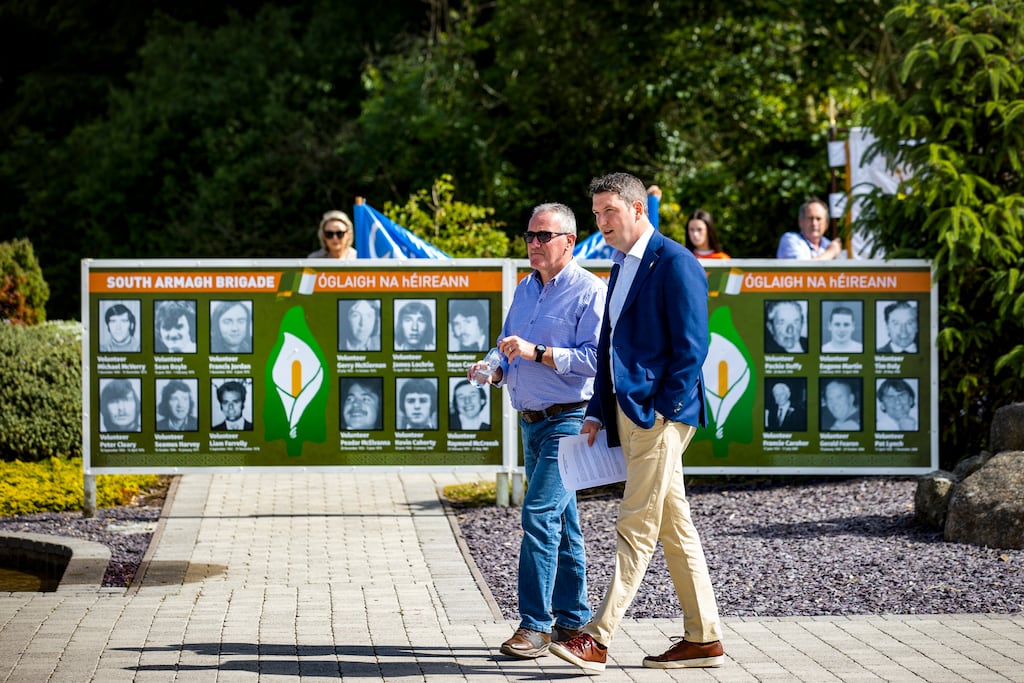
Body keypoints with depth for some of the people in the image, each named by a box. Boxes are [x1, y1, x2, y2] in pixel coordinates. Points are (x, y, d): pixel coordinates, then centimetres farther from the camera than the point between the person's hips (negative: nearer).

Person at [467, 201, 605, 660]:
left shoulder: (589, 291, -10)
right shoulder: (524, 289, 14)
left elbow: (594, 358, -19)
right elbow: (509, 348, 21)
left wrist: (536, 352, -22)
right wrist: (496, 371, 0)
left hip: (568, 420, -8)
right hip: (531, 420, 8)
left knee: (539, 514, -16)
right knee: (561, 521, 13)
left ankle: (535, 624, -14)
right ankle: (572, 620, 20)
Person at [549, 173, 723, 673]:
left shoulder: (675, 262, -9)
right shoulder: (621, 267, 19)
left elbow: (691, 344, -14)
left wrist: (664, 408, -17)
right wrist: (597, 413, 14)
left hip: (660, 414, -10)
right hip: (627, 414, 10)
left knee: (636, 527, -8)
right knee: (673, 526, 11)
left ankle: (596, 640, -11)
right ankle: (703, 638, 15)